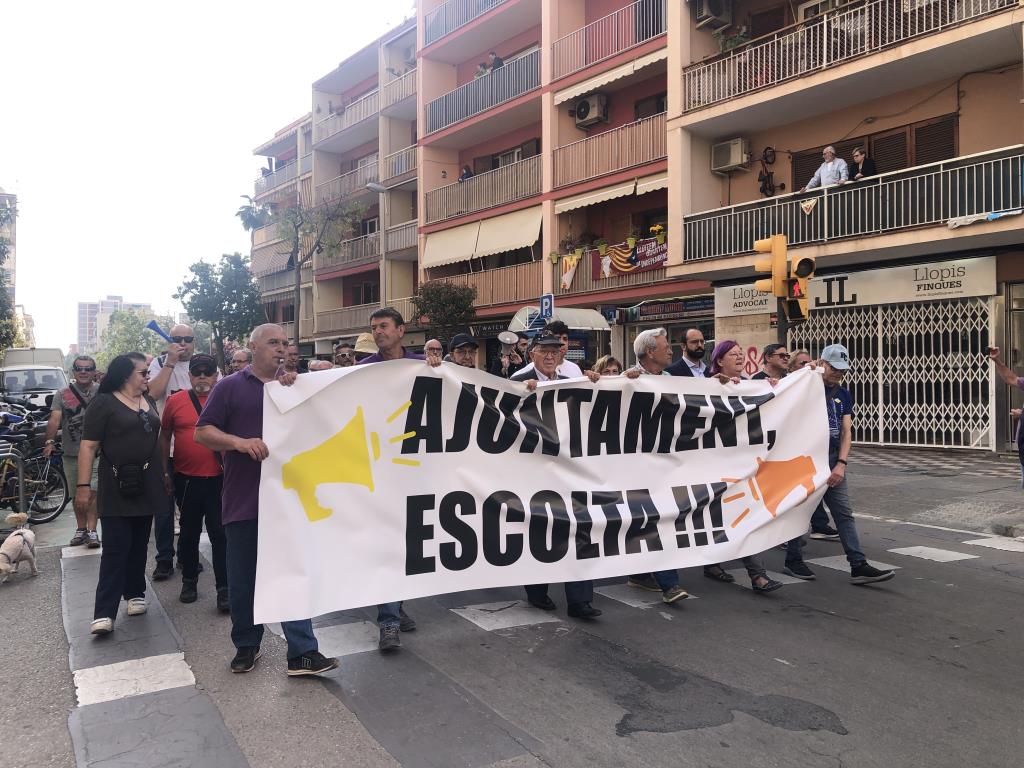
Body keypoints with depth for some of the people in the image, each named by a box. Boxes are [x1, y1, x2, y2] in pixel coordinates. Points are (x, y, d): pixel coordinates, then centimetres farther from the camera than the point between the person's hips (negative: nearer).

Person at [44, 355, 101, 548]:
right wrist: (50, 441, -21)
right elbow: (55, 418, -7)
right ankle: (81, 529, 25)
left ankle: (92, 530, -8)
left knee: (93, 491, -11)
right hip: (71, 453, 3)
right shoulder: (62, 395, 5)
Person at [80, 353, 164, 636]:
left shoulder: (148, 401, 11)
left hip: (146, 486, 6)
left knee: (139, 546, 13)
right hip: (117, 488, -6)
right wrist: (83, 485, -15)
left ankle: (135, 594, 24)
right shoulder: (104, 403, -8)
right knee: (116, 549, -7)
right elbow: (88, 446, -11)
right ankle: (104, 613, -5)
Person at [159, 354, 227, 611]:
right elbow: (165, 437, 9)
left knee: (220, 533, 0)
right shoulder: (175, 401, 1)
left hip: (219, 478, -2)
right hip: (186, 479, 2)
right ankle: (189, 580, 32)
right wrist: (165, 472, 8)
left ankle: (224, 589, 6)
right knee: (189, 532, 16)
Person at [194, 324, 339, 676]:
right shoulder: (230, 386, 3)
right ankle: (246, 646, 27)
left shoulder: (292, 386, 13)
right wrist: (240, 442, -18)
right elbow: (202, 432, -2)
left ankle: (302, 653, 2)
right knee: (242, 578, 10)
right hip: (242, 498, -2)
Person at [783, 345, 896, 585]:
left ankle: (858, 565, 2)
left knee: (844, 512, 2)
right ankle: (793, 560, 17)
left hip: (833, 461, 5)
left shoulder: (844, 395, 12)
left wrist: (841, 464, -5)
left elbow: (846, 431, 7)